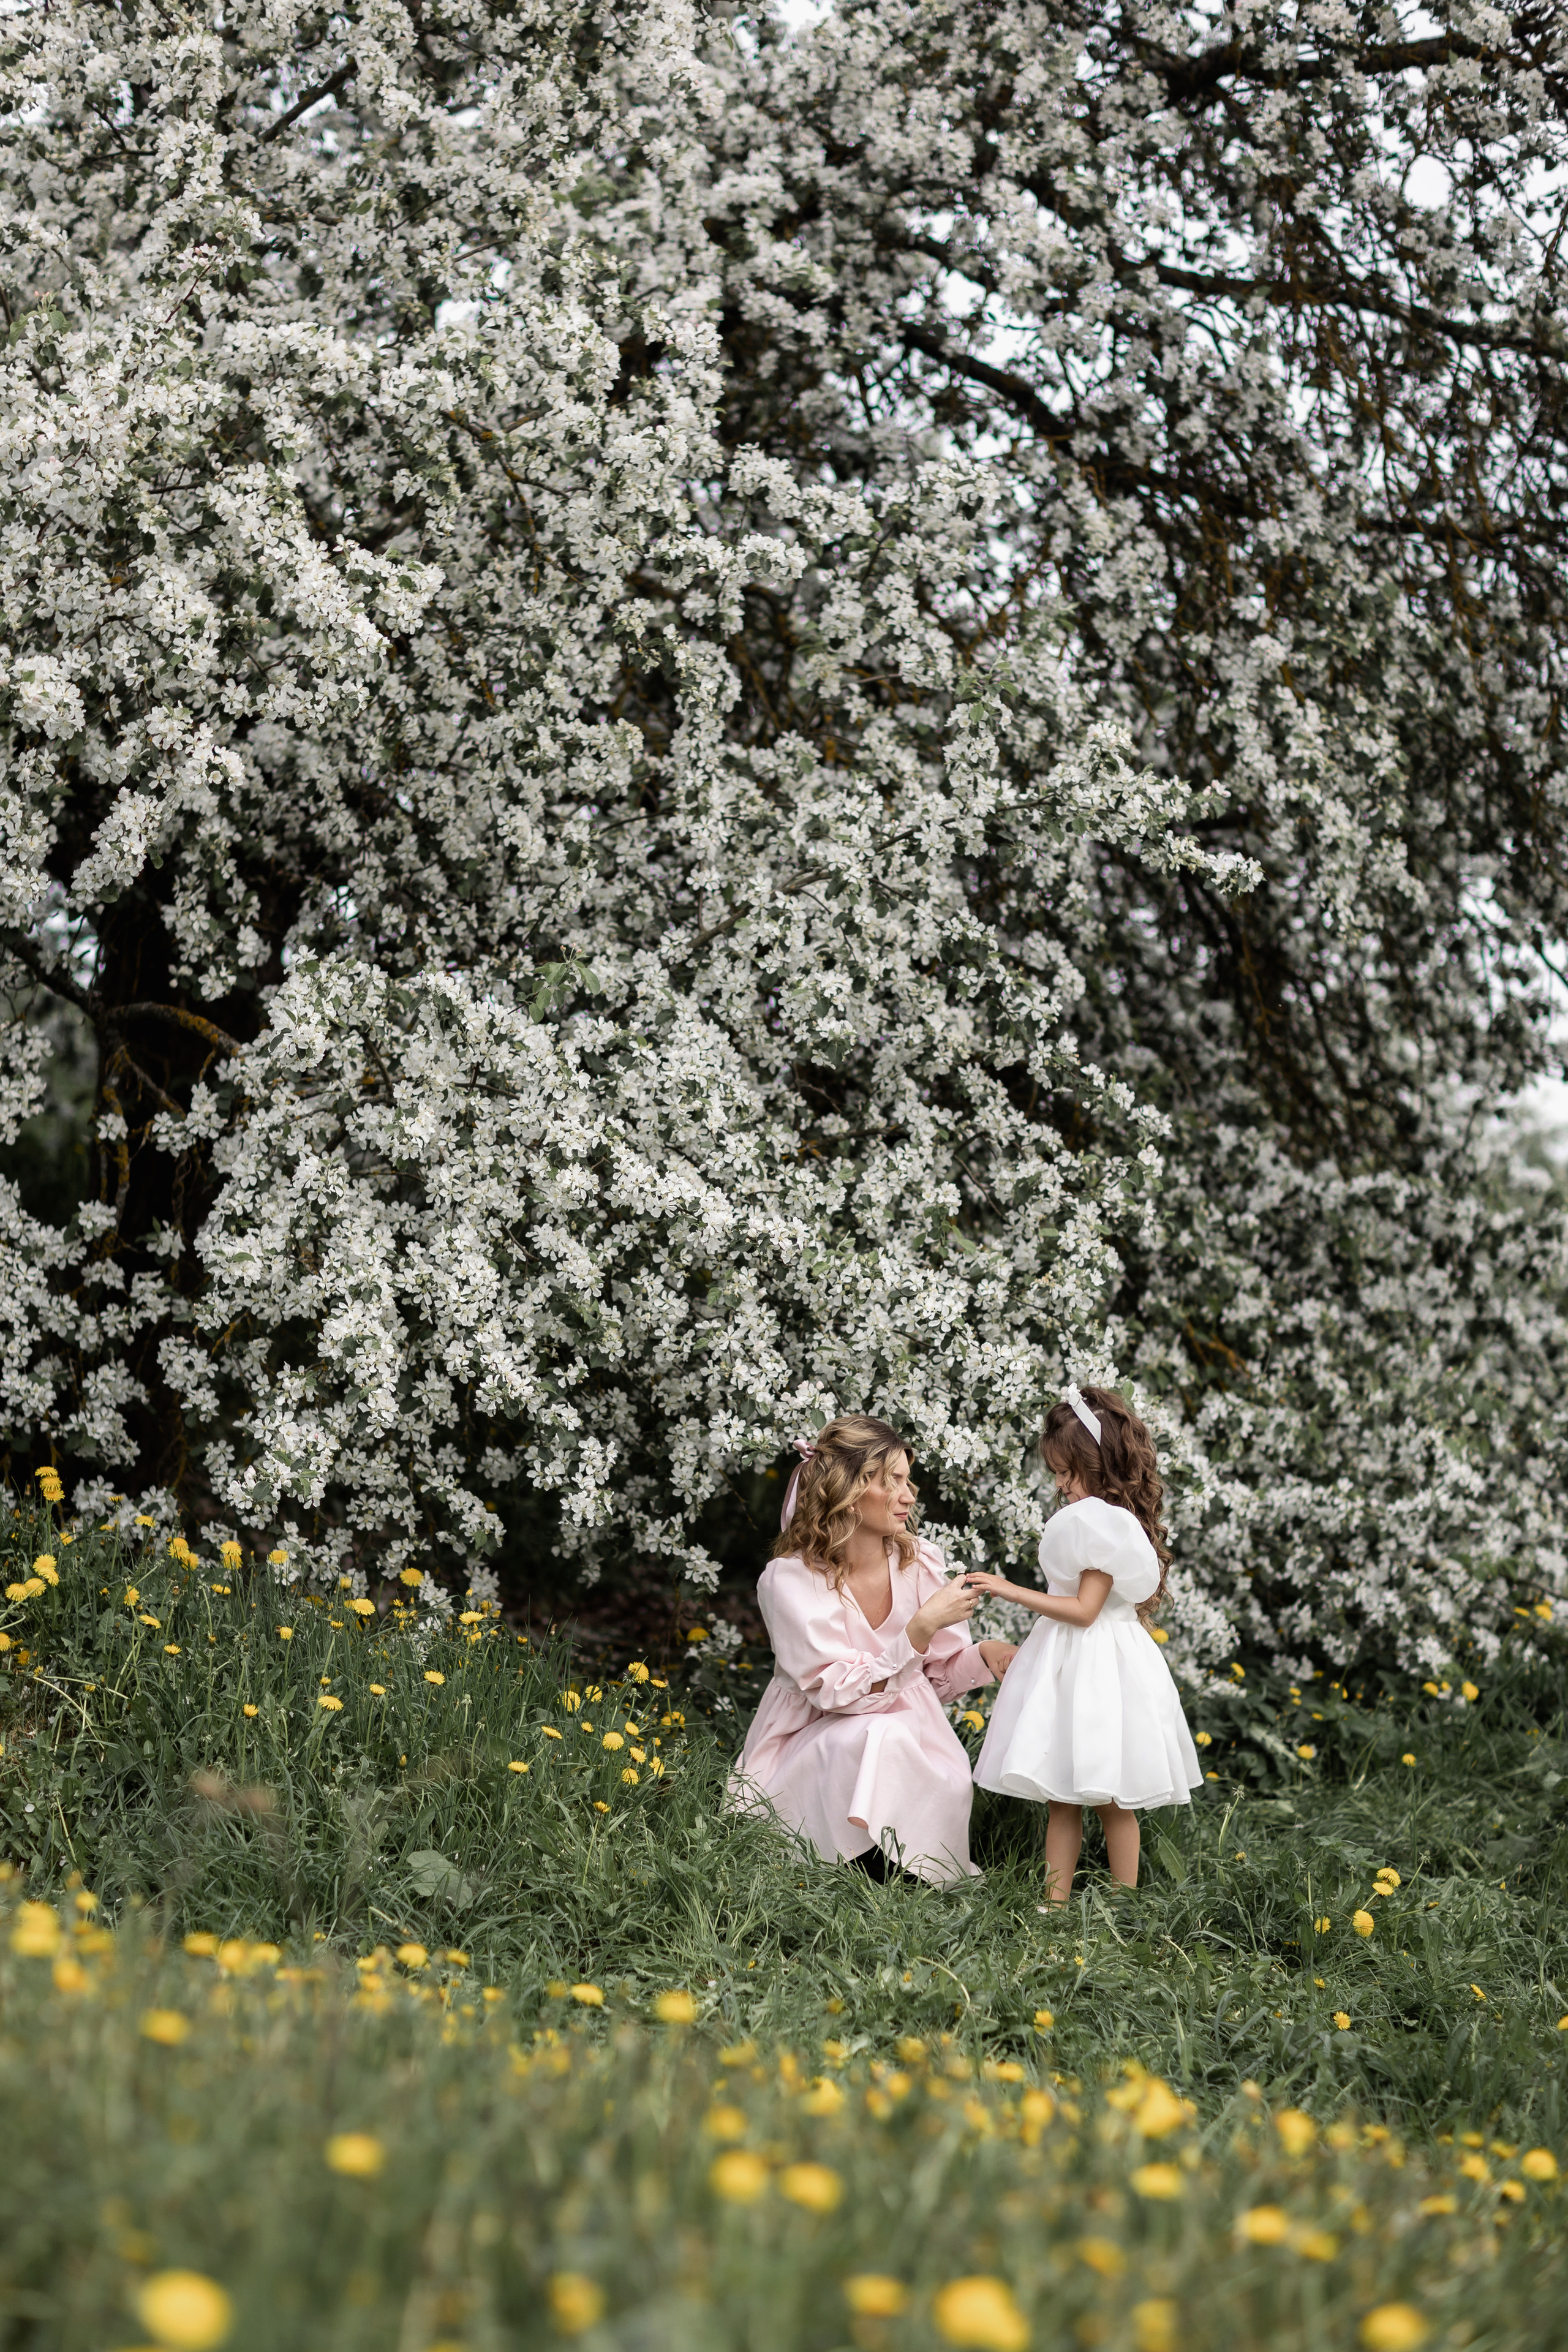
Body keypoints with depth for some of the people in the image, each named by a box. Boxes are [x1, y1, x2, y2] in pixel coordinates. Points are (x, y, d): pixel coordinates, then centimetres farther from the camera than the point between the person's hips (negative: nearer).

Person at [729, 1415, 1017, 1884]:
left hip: (909, 1729, 4)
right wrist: (921, 1628, -28)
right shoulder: (791, 1579, -16)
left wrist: (982, 1656, -15)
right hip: (811, 1749, -4)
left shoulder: (920, 1564, -3)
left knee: (950, 1786, -29)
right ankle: (874, 1876, -23)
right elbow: (838, 1692, -21)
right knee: (881, 1737, -35)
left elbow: (939, 1675, 7)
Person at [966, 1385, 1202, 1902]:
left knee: (1110, 1799, 0)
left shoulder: (1105, 1523, -17)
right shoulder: (1097, 1518, 12)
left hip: (1101, 1668, -9)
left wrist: (1011, 1591, -18)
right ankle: (1056, 1903, 10)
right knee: (1061, 1796, 8)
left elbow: (1084, 1609, -20)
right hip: (1069, 1665, 9)